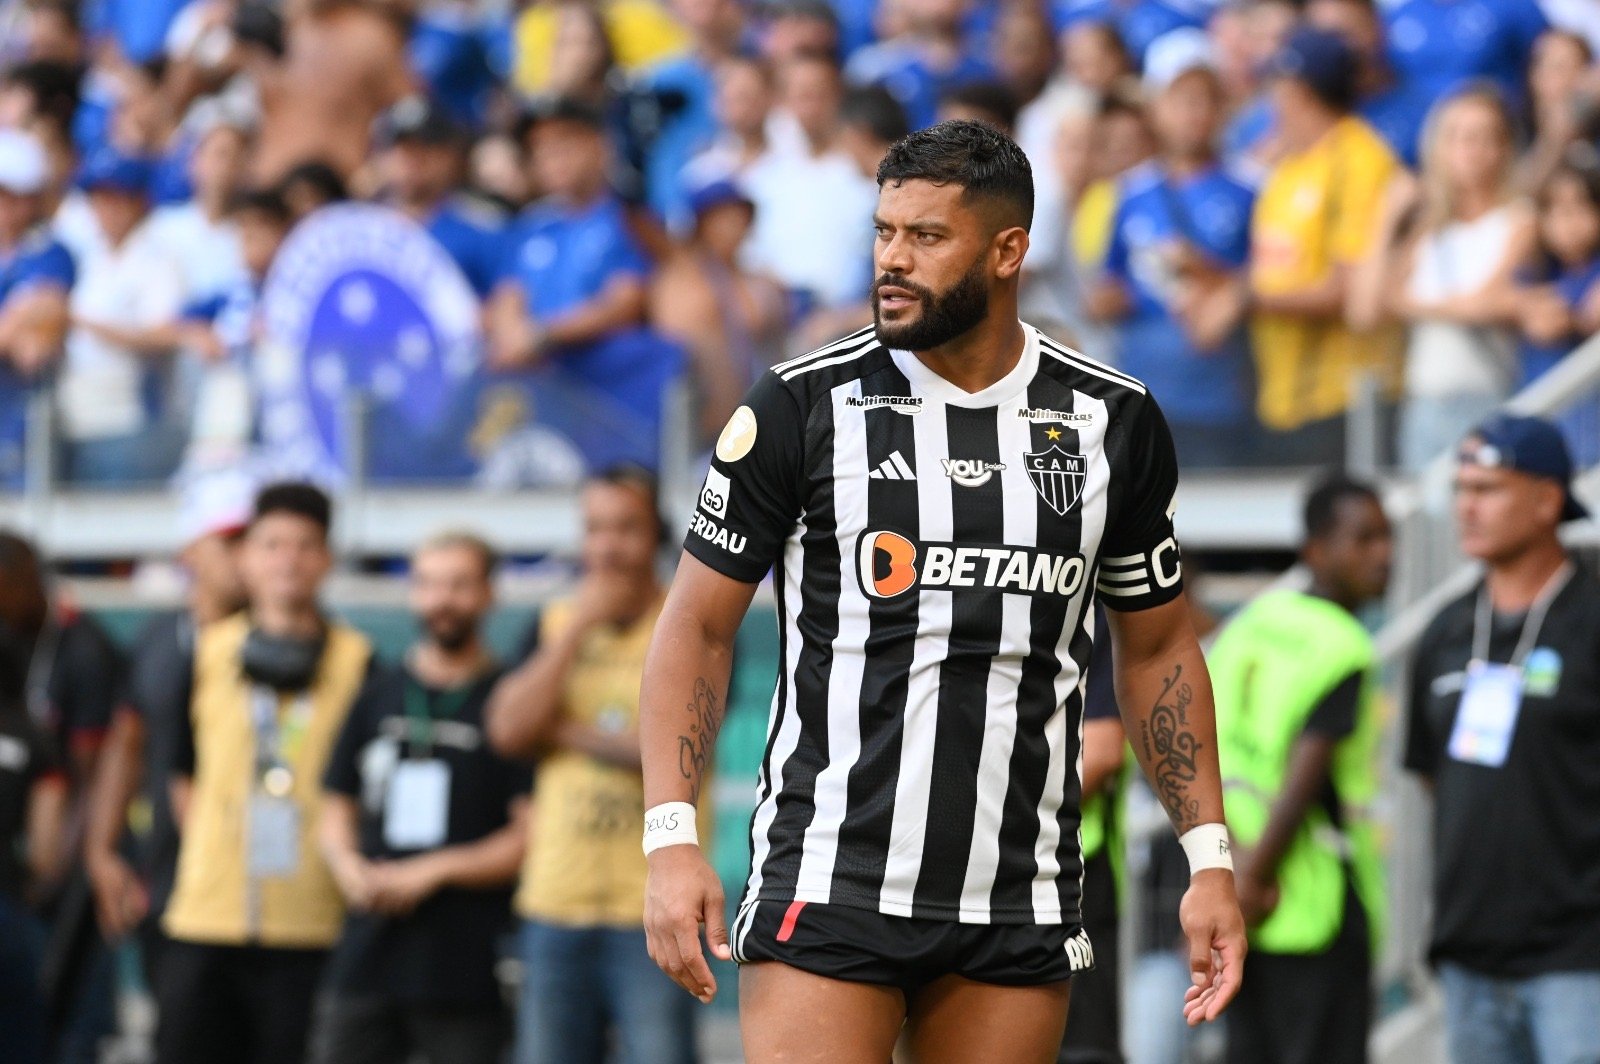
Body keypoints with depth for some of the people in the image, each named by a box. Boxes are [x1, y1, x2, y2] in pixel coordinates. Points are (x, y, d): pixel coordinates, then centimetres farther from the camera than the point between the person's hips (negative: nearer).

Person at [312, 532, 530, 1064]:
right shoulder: (379, 696, 16)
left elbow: (531, 836, -5)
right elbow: (335, 811, 19)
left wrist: (434, 871, -11)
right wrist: (350, 868, -3)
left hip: (466, 969, -4)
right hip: (366, 959, 4)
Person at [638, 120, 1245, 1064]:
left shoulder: (1114, 421, 6)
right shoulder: (804, 407, -2)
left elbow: (1158, 649, 16)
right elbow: (698, 630, 2)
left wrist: (1210, 858, 8)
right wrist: (672, 835, -10)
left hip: (1021, 906, 3)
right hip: (829, 879, -3)